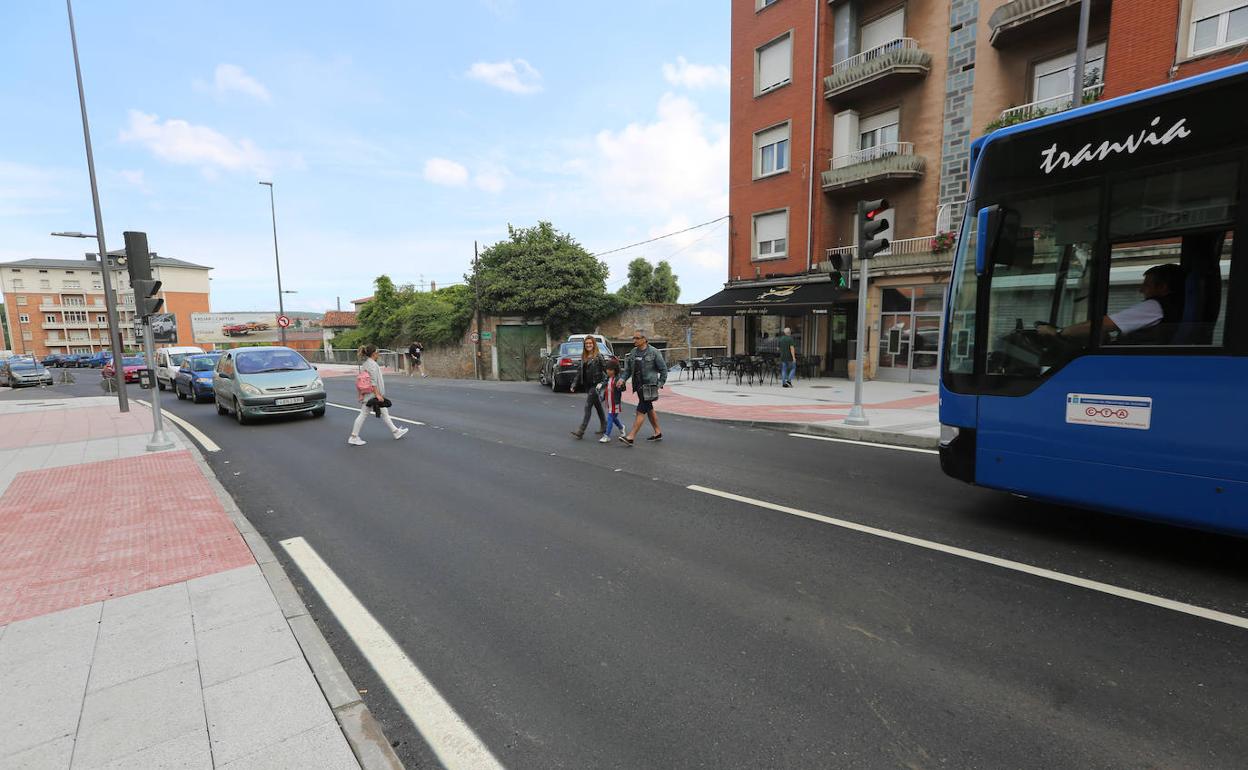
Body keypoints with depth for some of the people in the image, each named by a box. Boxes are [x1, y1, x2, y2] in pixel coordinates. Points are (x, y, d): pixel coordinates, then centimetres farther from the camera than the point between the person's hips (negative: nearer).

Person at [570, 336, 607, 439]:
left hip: (595, 386, -7)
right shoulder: (584, 357, 13)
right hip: (587, 386, 7)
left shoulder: (598, 356, -9)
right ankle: (604, 428, 26)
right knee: (598, 407, 15)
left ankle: (581, 431, -7)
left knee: (587, 407, -8)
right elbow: (580, 371, 15)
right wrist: (574, 384, 8)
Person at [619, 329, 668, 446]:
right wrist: (623, 379, -5)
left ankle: (631, 437, -13)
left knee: (641, 411, -11)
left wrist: (660, 383, -7)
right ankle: (658, 433, 31)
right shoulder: (633, 352, 8)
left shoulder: (654, 352, -8)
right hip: (638, 386, 7)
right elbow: (628, 369, 12)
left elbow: (663, 369, -2)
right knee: (649, 409, 17)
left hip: (649, 386, -7)